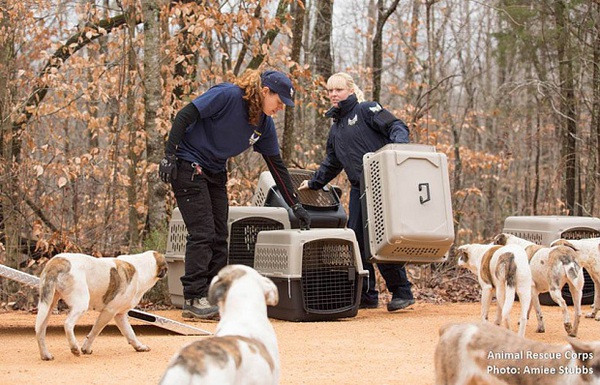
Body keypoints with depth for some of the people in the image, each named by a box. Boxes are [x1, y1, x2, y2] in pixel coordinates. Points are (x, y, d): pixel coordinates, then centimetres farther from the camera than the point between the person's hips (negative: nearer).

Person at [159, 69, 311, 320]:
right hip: (187, 165, -8)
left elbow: (276, 165, 8)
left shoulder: (264, 124, 2)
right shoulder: (227, 95, -19)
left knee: (219, 238, 5)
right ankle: (193, 300, -10)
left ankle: (214, 299, 10)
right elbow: (184, 117, -20)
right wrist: (169, 156, -25)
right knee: (202, 234, -13)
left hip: (216, 174, 8)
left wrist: (295, 206, 8)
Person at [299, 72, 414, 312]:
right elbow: (331, 163, 34)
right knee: (356, 240, 3)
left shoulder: (367, 110, 1)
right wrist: (314, 183, 33)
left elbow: (396, 126, -9)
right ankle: (366, 295, 11)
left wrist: (398, 145, -28)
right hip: (359, 189, 8)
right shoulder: (336, 128, 24)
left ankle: (401, 292, -1)